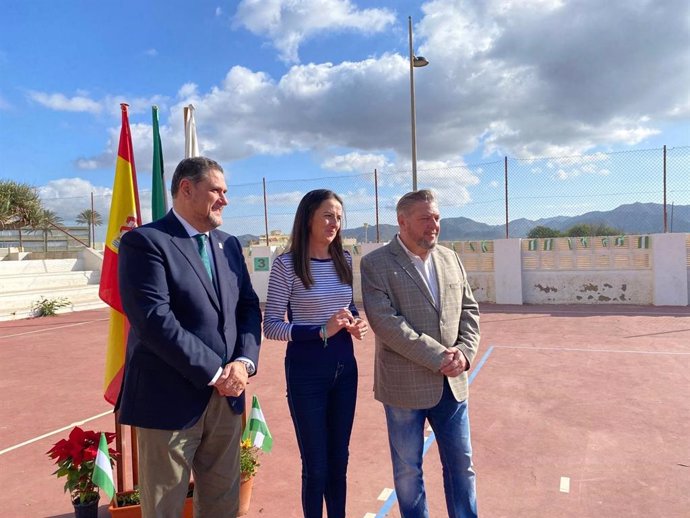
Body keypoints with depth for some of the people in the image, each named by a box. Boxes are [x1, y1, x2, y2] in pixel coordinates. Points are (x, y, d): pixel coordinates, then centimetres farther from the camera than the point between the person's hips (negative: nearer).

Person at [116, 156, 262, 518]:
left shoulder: (229, 244, 11)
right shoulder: (144, 241, -11)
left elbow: (248, 307, 8)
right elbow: (154, 320, -21)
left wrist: (244, 361, -10)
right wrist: (214, 373, -17)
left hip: (227, 397, 6)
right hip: (170, 398, -6)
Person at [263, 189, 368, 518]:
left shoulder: (345, 261, 4)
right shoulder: (286, 264, -12)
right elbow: (271, 326, -12)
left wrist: (355, 323, -5)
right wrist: (321, 331, -23)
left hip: (344, 367, 5)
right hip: (306, 370, -5)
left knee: (339, 460, 18)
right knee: (316, 466, 9)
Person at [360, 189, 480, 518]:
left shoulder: (450, 258, 7)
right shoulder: (375, 263, -10)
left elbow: (469, 310, 9)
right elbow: (385, 321, -19)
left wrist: (464, 352, -8)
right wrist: (438, 356, -21)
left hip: (452, 383, 5)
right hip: (405, 385, -4)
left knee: (461, 465, 16)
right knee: (408, 469, 13)